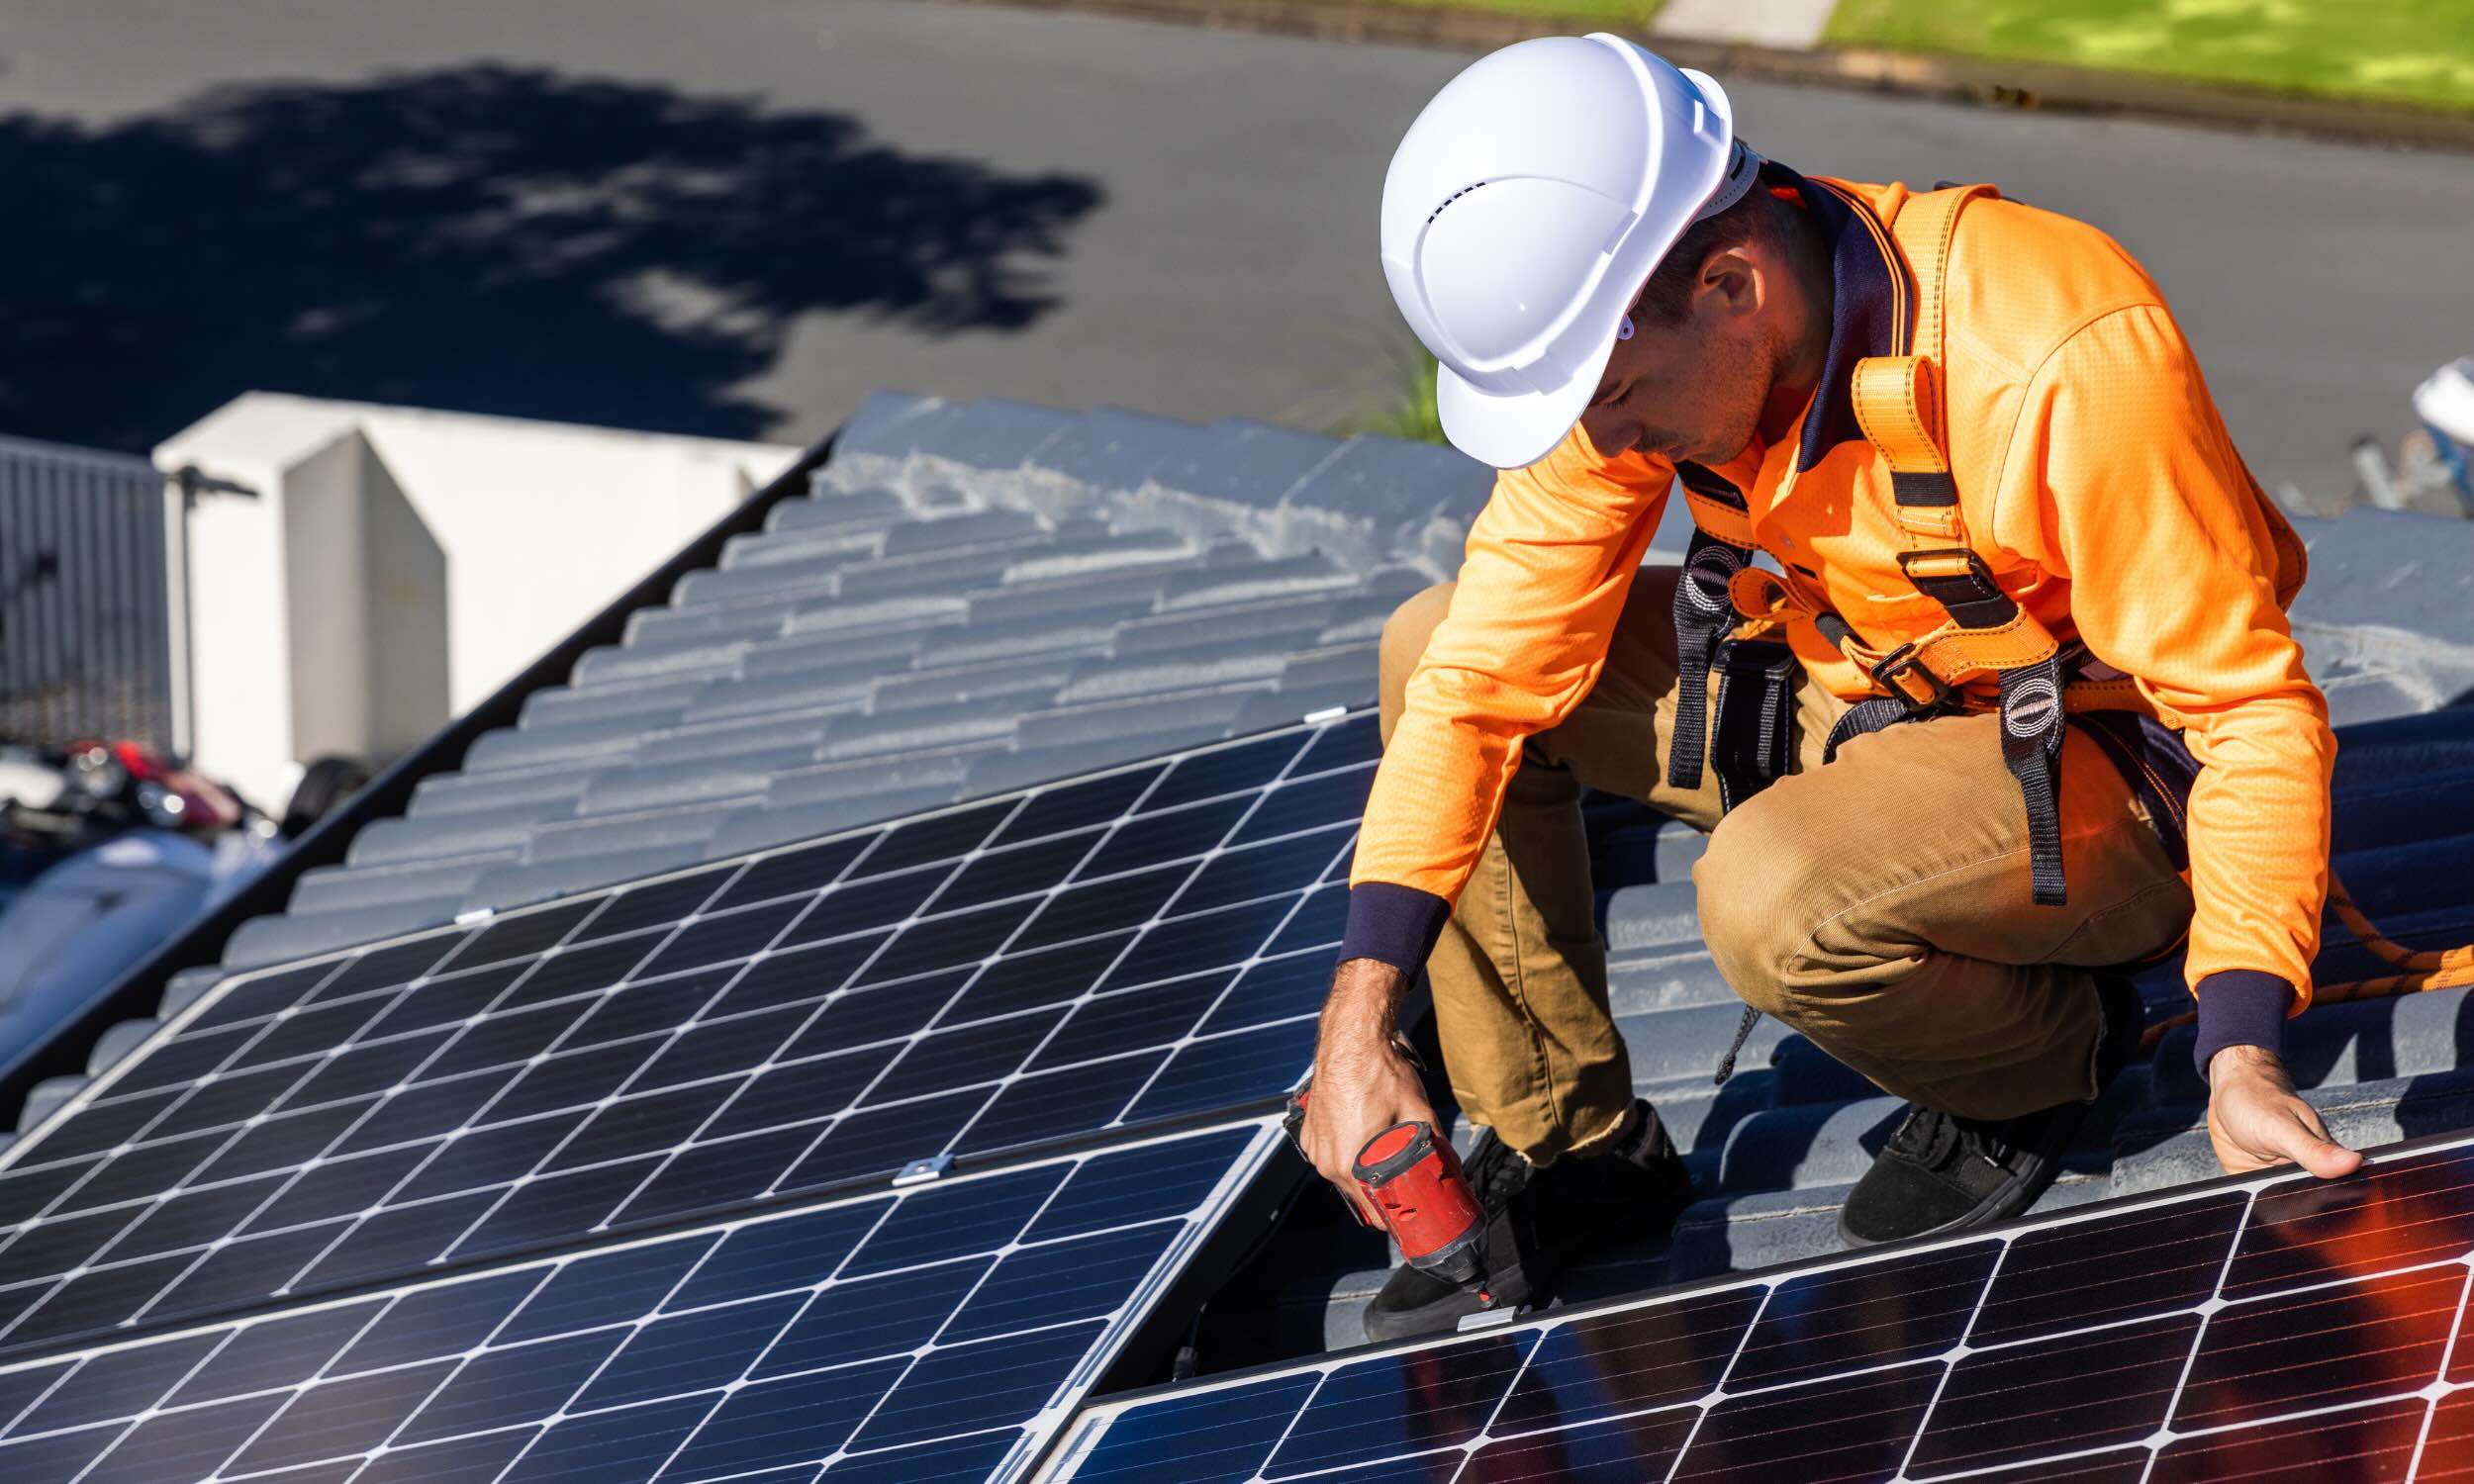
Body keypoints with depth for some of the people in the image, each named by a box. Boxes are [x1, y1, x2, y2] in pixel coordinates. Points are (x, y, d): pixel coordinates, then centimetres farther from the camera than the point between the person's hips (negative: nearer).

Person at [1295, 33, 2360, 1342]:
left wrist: (2241, 1056, -36)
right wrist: (1359, 1018, -17)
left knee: (1773, 901, -34)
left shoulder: (2058, 366, -34)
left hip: (2102, 763, -7)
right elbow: (1489, 671, -11)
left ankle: (2048, 1050, -1)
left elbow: (2251, 708, -27)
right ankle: (1566, 1148, 7)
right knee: (1434, 649, -3)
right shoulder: (1626, 341, -15)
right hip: (1854, 694, 7)